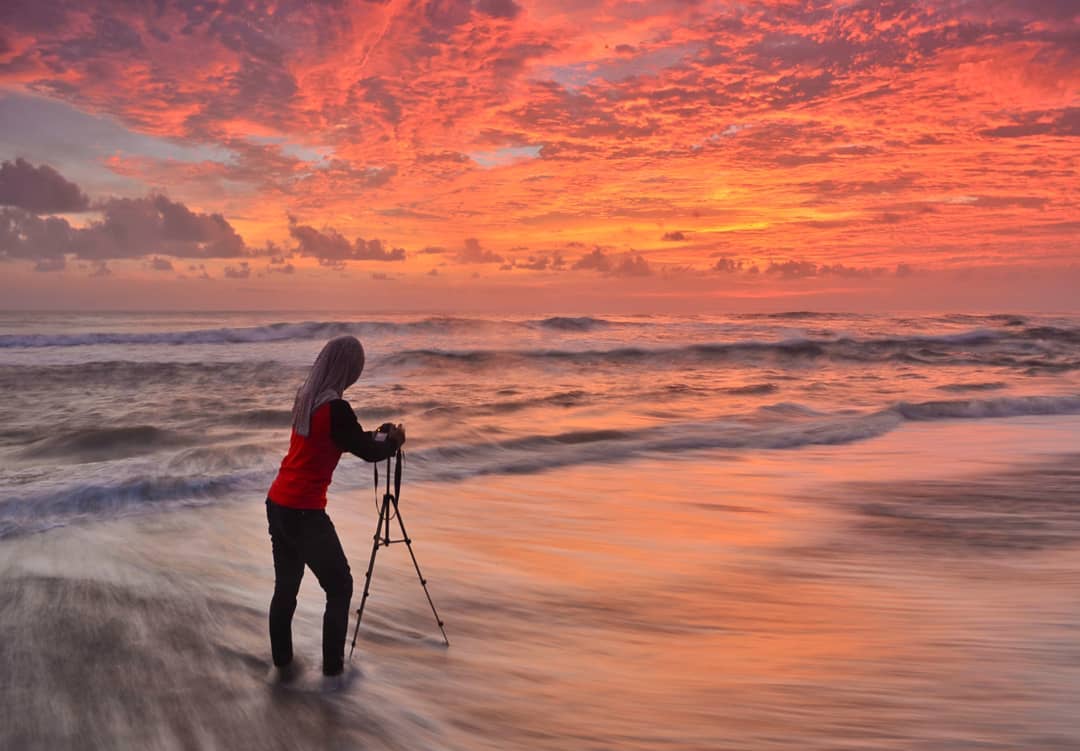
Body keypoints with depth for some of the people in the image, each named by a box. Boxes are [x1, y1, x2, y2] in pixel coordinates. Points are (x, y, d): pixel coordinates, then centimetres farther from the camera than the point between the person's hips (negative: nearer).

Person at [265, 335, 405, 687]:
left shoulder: (304, 398, 7)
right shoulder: (335, 409, -19)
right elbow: (368, 452, -7)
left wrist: (374, 436, 23)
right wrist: (393, 440, 12)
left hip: (277, 505, 8)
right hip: (303, 512, -8)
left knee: (286, 587, 17)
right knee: (339, 587, 6)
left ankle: (282, 666, 25)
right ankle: (332, 671, 11)